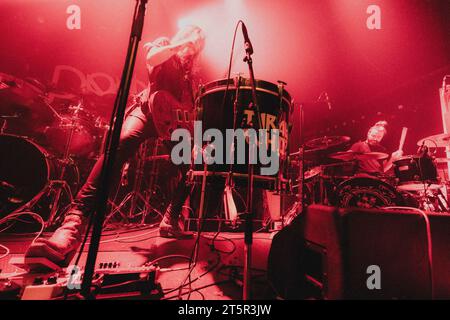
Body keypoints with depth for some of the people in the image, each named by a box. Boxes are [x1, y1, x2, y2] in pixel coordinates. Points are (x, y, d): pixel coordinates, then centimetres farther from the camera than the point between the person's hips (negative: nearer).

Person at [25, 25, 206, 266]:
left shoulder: (190, 68, 22)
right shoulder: (164, 44, 12)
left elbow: (191, 108, 14)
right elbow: (151, 58, -13)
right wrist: (180, 44, -6)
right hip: (148, 109, -6)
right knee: (123, 142, -37)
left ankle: (170, 222, 4)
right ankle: (75, 224, -44)